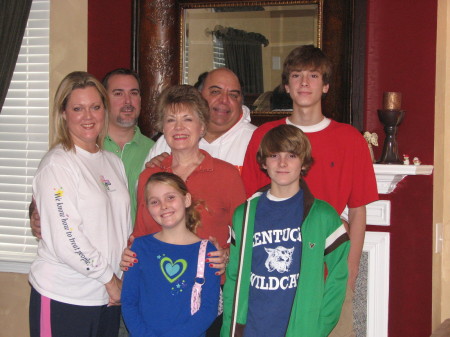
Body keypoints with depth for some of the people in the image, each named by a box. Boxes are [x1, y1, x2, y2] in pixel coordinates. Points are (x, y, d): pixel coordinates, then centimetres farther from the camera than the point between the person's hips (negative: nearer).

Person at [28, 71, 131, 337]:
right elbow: (65, 240, -16)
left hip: (109, 298, 6)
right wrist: (109, 278, -9)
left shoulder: (113, 162, 12)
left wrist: (124, 279, 3)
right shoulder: (57, 164, -10)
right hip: (64, 300, -6)